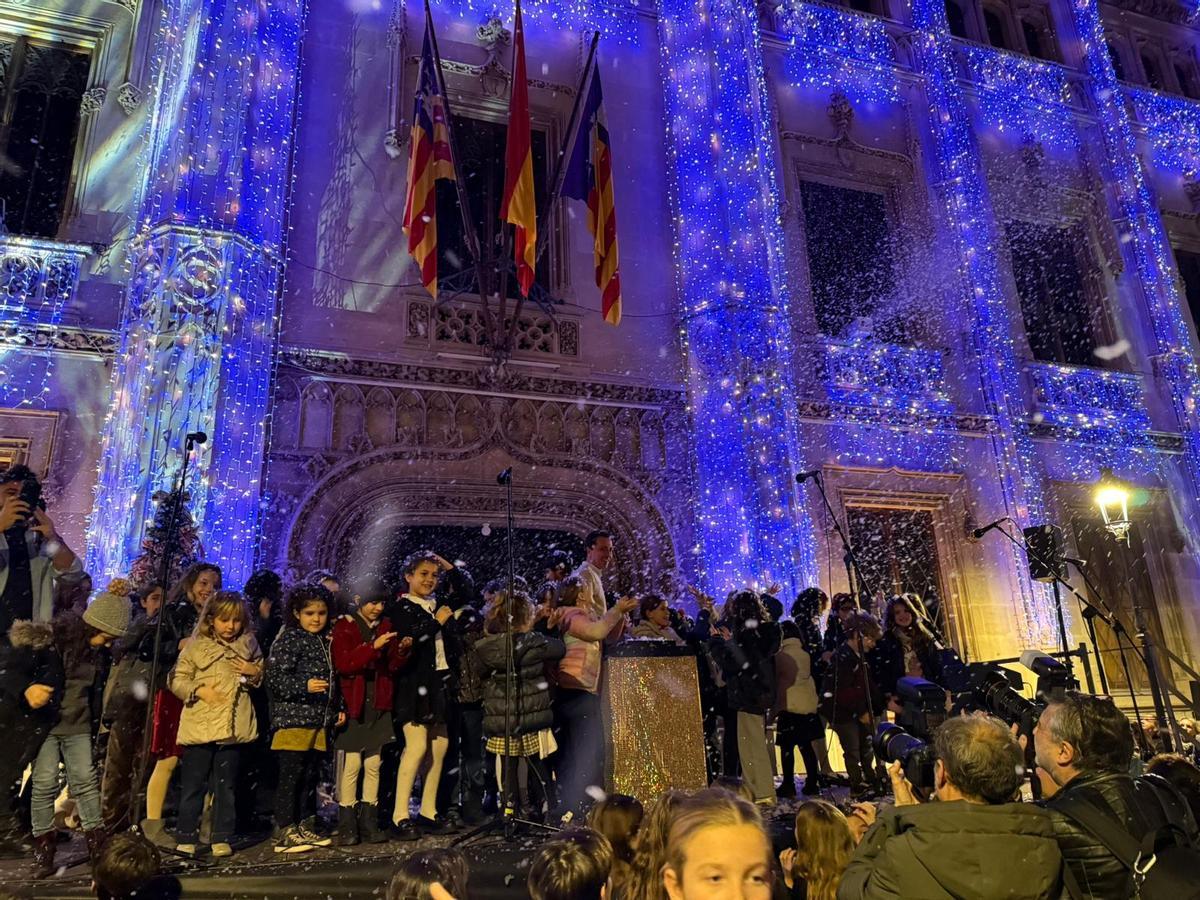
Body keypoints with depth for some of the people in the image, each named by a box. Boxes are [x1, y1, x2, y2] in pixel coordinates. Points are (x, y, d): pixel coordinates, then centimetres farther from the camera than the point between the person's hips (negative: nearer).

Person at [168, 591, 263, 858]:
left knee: (226, 785, 11)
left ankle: (222, 838, 20)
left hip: (233, 726, 2)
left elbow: (264, 675, 18)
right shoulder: (196, 646, -2)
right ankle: (186, 837, 21)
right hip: (199, 726, -2)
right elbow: (176, 680, 0)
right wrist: (199, 690, -14)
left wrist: (255, 672, -3)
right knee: (193, 784, 8)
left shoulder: (248, 645, 7)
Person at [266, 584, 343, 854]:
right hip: (293, 718, -7)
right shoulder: (288, 640, -6)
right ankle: (284, 833, 4)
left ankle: (301, 826, 22)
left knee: (311, 775, 12)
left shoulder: (325, 642, 16)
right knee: (291, 775, -4)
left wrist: (338, 709, 15)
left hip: (318, 721, 7)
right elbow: (274, 677, -15)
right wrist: (304, 686, -26)